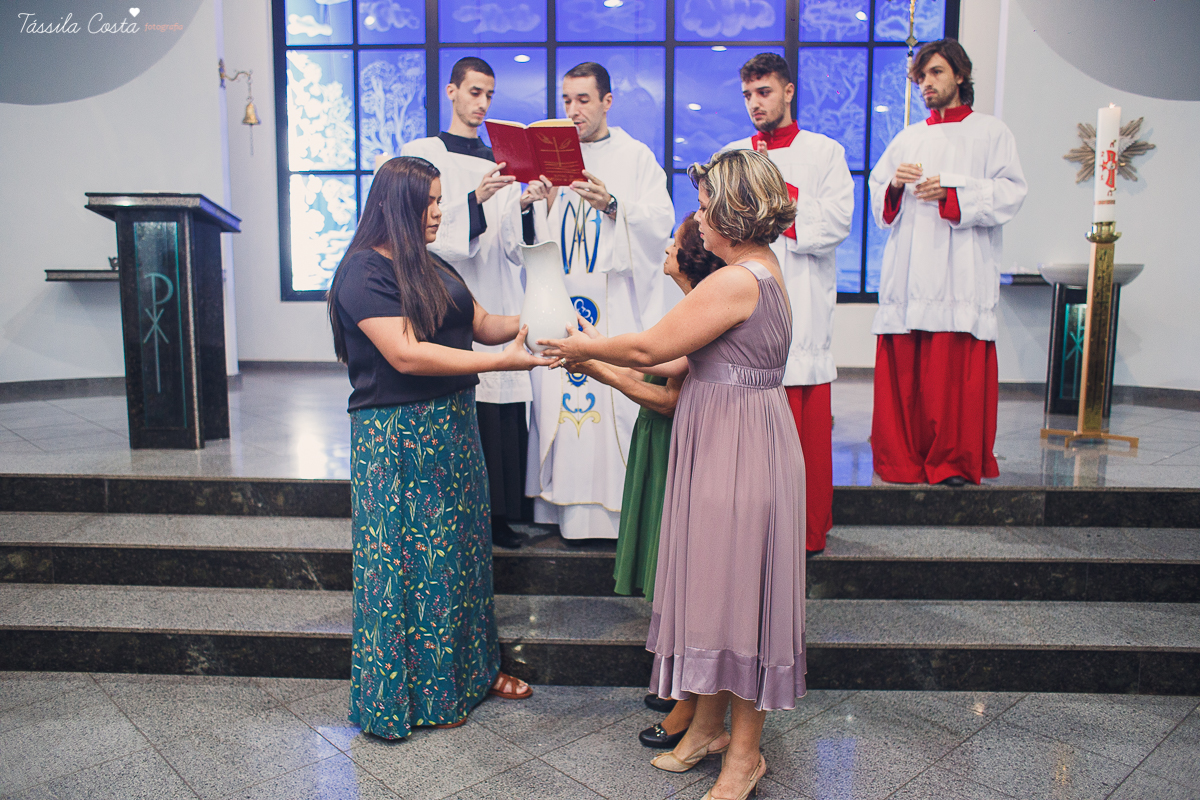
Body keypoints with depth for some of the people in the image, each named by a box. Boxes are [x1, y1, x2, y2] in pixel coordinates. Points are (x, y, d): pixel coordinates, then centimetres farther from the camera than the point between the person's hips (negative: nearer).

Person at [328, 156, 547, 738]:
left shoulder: (433, 268, 16)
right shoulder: (364, 272, -13)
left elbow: (481, 323, 12)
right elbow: (406, 354, -23)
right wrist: (501, 360, -25)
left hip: (452, 427, 9)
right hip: (396, 438, -8)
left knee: (461, 547, 15)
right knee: (407, 558, 3)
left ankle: (470, 669, 31)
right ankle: (411, 693, 20)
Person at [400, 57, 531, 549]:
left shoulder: (502, 161, 18)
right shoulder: (422, 153, 7)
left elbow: (514, 248, 9)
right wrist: (476, 200, -21)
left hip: (500, 305, 4)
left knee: (505, 411, 1)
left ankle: (499, 515, 13)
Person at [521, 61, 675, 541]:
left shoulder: (636, 157, 6)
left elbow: (661, 222, -6)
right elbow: (534, 237, 10)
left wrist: (612, 206, -20)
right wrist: (538, 205, -10)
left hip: (618, 304, -3)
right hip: (561, 299, 3)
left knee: (618, 400, -6)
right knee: (559, 391, 0)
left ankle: (621, 508, 4)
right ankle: (569, 508, 10)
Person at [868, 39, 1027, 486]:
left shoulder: (991, 132, 11)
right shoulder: (908, 139, 22)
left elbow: (1011, 194, -1)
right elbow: (877, 202, 19)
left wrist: (953, 191, -12)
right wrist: (895, 186, -3)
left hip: (961, 275, -3)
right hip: (908, 272, 4)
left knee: (958, 373, -7)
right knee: (903, 371, 0)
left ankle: (956, 461, 2)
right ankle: (904, 459, 9)